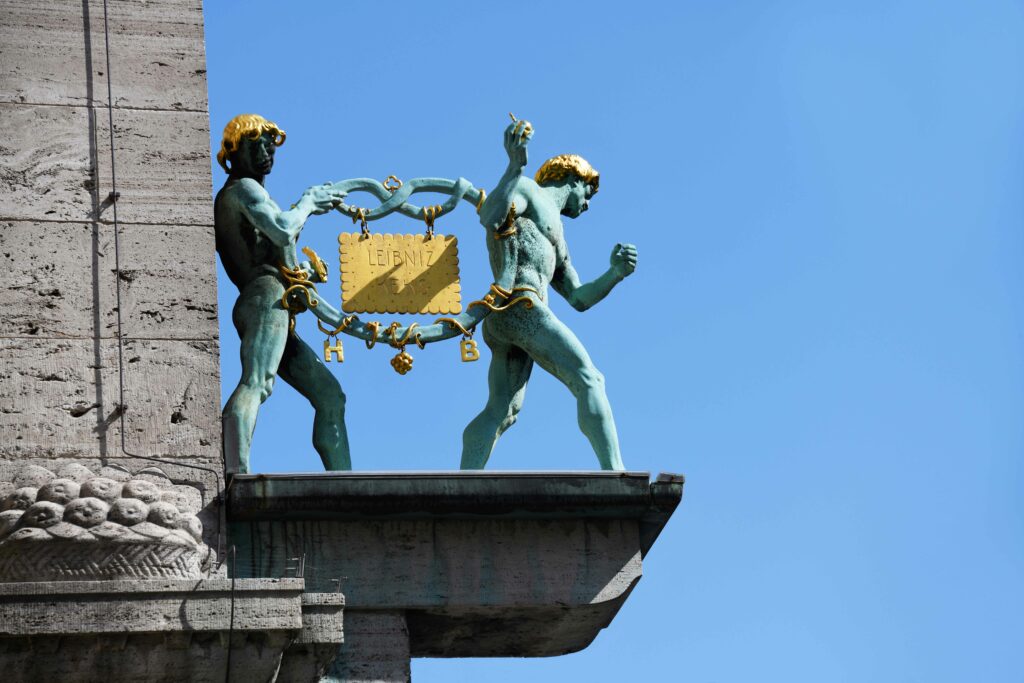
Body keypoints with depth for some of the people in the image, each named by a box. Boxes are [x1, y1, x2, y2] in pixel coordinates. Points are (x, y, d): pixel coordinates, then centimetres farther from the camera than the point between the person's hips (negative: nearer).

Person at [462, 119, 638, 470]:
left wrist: (615, 273, 13)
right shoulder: (530, 191, 10)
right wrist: (515, 167, -23)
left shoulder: (556, 243, 35)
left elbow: (579, 299, 28)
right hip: (522, 306, -9)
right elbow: (489, 216, -13)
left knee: (501, 411, 1)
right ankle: (615, 477, -21)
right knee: (589, 382, -12)